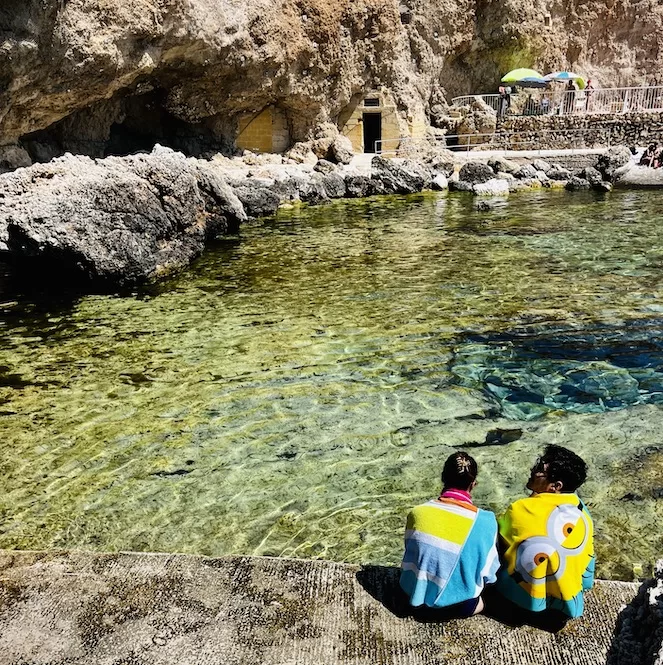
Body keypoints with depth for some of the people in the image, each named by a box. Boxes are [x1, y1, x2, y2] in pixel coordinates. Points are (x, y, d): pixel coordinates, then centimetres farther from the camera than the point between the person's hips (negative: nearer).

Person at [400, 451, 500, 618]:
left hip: (417, 596, 3)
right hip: (460, 605, -2)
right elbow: (488, 573, -5)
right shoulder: (485, 521, -18)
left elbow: (411, 557, 3)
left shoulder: (418, 512, -12)